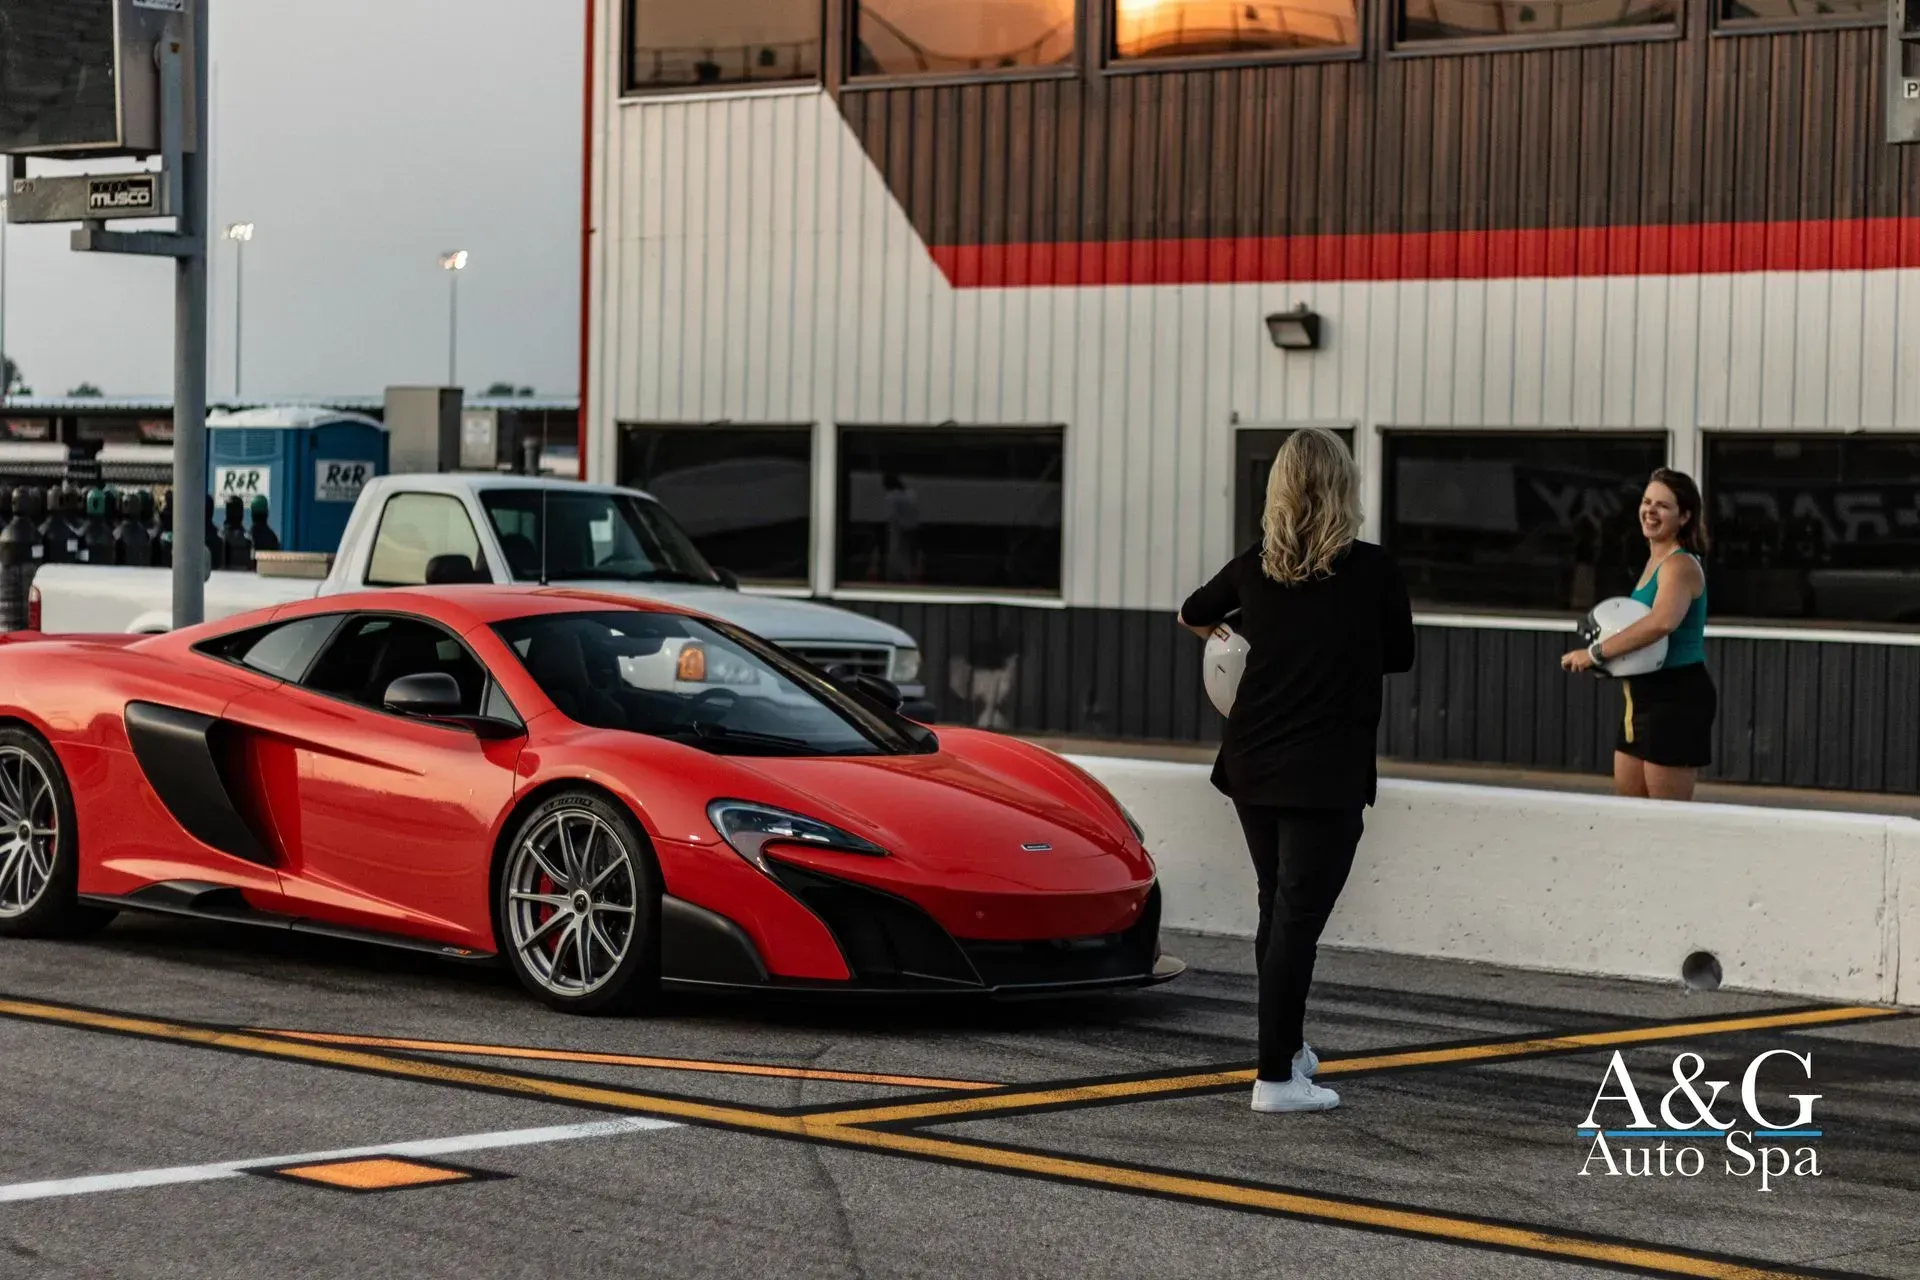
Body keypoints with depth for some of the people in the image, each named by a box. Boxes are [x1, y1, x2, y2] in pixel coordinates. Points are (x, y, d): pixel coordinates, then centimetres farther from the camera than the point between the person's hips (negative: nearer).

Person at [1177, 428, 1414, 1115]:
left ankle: (1287, 1049, 32)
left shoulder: (1254, 568, 1)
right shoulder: (1372, 570, -10)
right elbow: (1400, 656, 4)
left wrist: (1226, 625, 44)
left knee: (1278, 909, 19)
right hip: (1327, 771, -5)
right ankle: (1275, 1077, -5)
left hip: (1252, 763, 5)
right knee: (1298, 919, -4)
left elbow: (1193, 615, 21)